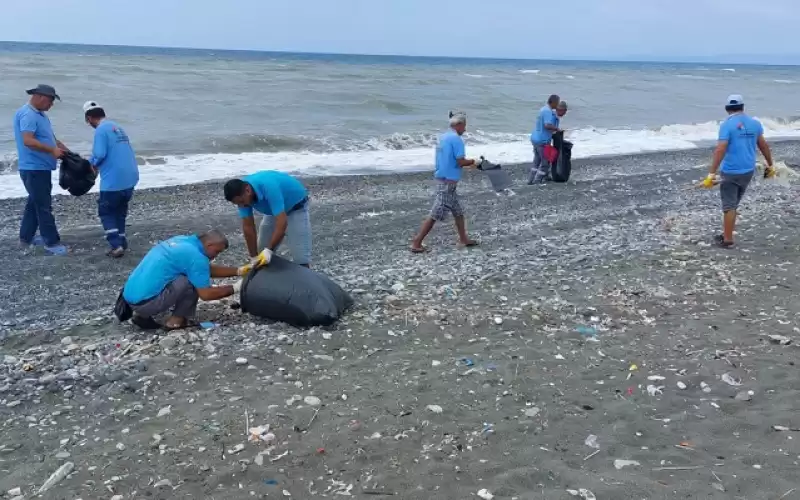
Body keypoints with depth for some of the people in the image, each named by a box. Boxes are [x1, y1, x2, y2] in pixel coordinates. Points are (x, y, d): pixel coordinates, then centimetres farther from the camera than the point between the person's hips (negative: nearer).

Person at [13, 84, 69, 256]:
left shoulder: (40, 114, 16)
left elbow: (51, 138, 24)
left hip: (40, 168, 10)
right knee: (43, 206, -6)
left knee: (35, 203, 16)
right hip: (34, 169, -10)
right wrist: (53, 150, -26)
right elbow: (28, 141, -27)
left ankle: (26, 238, 26)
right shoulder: (27, 115, -16)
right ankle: (51, 243, -2)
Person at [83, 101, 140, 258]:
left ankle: (117, 245, -3)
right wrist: (97, 164, 21)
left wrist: (92, 164, 2)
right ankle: (121, 243, 22)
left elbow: (100, 154, -20)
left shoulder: (101, 130, -11)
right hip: (130, 178, 8)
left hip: (114, 180, -8)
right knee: (120, 211, 20)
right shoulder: (118, 127, 16)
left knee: (106, 212, 6)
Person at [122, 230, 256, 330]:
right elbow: (206, 294, -10)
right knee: (193, 282, -11)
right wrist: (235, 288, 1)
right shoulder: (195, 256, -15)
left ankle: (142, 315, 17)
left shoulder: (182, 240, 13)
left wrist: (239, 271, 20)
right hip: (144, 301, -9)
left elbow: (208, 269, 24)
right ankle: (176, 321, 4)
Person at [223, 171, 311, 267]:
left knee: (300, 257, -13)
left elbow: (282, 223, -41)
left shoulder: (269, 187, -40)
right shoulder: (241, 194, -20)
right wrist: (254, 258, -14)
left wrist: (269, 250, -36)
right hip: (275, 209, 7)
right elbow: (248, 226, -14)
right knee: (261, 251, 7)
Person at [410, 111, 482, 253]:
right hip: (448, 182, -10)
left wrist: (468, 166, 18)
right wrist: (473, 162, -1)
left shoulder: (442, 137, 12)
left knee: (458, 211, 18)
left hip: (442, 180, 10)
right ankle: (416, 243, -3)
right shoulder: (456, 139, -15)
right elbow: (460, 162, -18)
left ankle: (464, 239, 27)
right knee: (435, 215, -5)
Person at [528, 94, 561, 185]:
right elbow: (547, 125, -31)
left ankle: (531, 179, 21)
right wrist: (557, 129, -16)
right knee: (546, 162, 4)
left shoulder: (544, 109, 13)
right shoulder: (548, 111, -19)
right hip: (542, 141, -10)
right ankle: (537, 180, 8)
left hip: (535, 138, 10)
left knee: (537, 160, 19)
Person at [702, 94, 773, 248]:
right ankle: (727, 235, 25)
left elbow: (720, 150, -21)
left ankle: (728, 240, 6)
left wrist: (711, 174, -22)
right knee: (733, 205, 18)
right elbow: (764, 146, 10)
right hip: (748, 171, 5)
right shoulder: (754, 123, 4)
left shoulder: (726, 125, -13)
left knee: (729, 206, 1)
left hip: (730, 172, -5)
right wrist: (770, 165, 22)